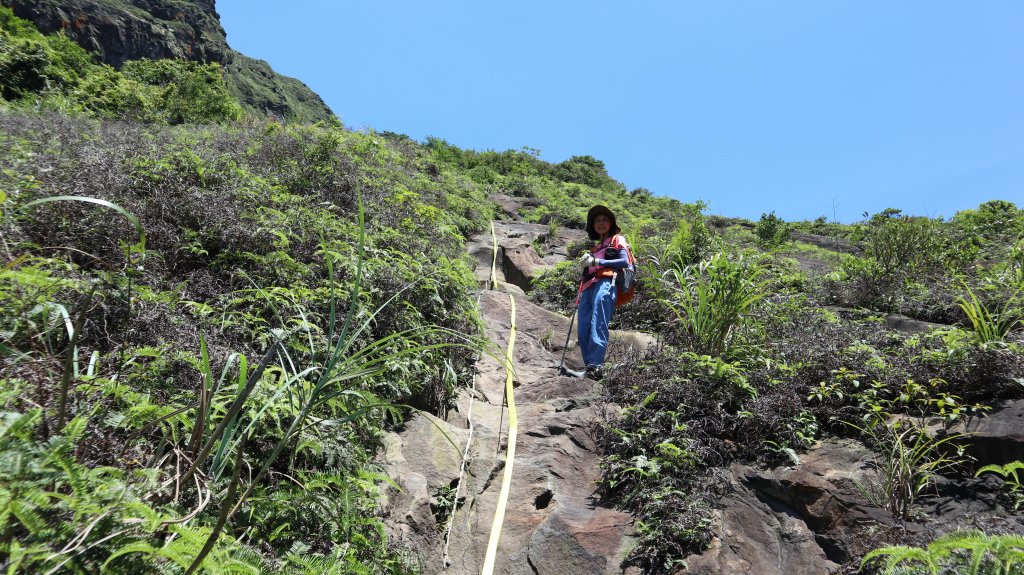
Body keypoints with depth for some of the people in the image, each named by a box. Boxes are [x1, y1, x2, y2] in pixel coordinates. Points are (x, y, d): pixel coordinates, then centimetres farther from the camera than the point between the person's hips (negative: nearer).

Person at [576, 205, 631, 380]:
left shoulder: (617, 239, 18)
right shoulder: (596, 246, 37)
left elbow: (624, 261, -1)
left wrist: (596, 261, -7)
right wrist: (581, 292, 13)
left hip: (605, 283, -7)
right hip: (589, 287, 7)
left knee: (597, 327, -24)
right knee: (583, 331, -9)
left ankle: (595, 366, -34)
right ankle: (589, 366, -10)